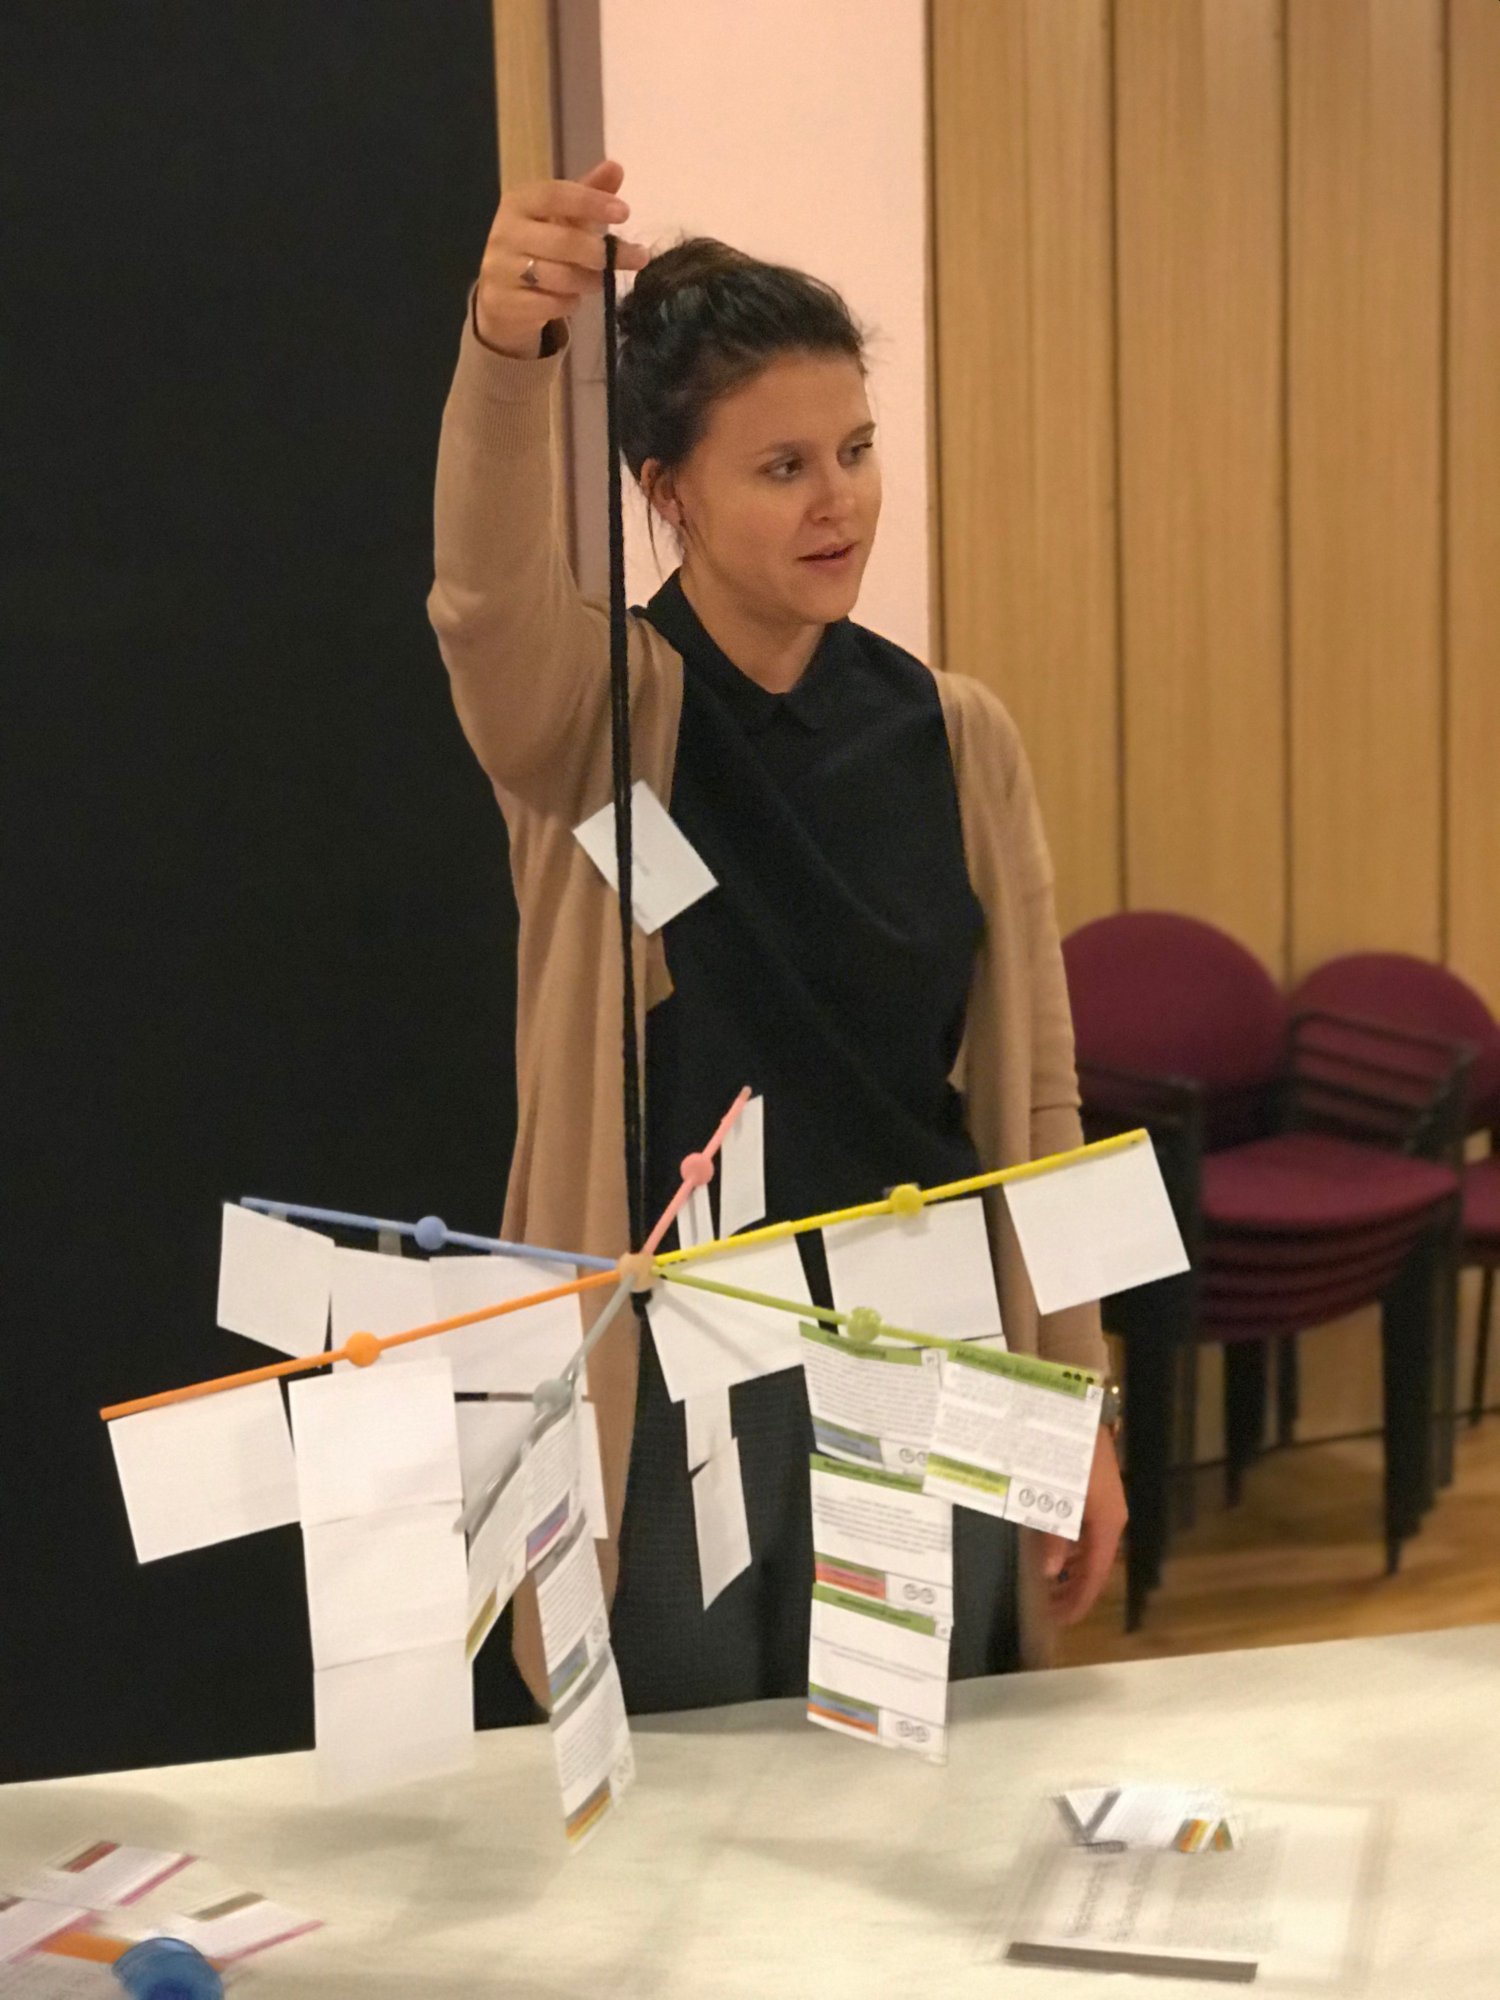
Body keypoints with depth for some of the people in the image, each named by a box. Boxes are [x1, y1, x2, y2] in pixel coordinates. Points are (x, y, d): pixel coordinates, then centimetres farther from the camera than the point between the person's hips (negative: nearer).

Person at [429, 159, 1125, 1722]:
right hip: (671, 1378, -3)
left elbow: (1033, 1095, 5)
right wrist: (502, 356, -53)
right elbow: (489, 601, -33)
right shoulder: (594, 718, -8)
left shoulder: (956, 736, 2)